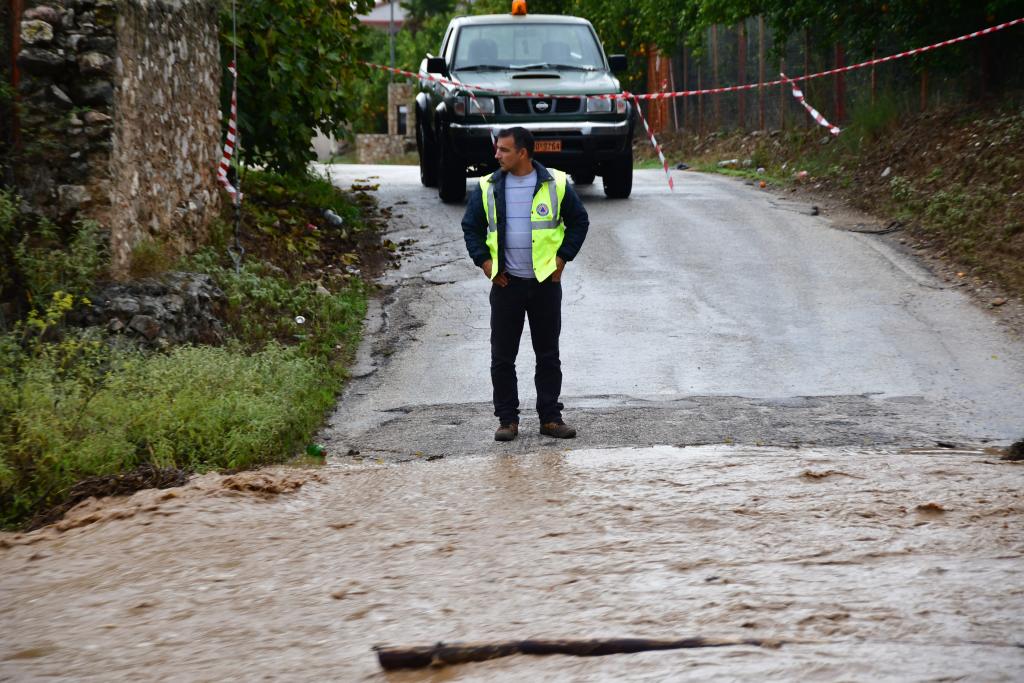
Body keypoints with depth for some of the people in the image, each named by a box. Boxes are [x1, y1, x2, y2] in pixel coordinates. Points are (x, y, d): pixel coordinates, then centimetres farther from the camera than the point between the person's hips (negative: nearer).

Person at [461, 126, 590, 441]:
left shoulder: (555, 184, -1)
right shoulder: (488, 188, 2)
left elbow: (579, 221, 8)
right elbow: (471, 227, 11)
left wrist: (562, 258, -1)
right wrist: (484, 262, -1)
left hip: (546, 282, -1)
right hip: (506, 284, 1)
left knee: (548, 355, 5)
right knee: (502, 356, 1)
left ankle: (551, 418, 13)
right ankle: (507, 420, 9)